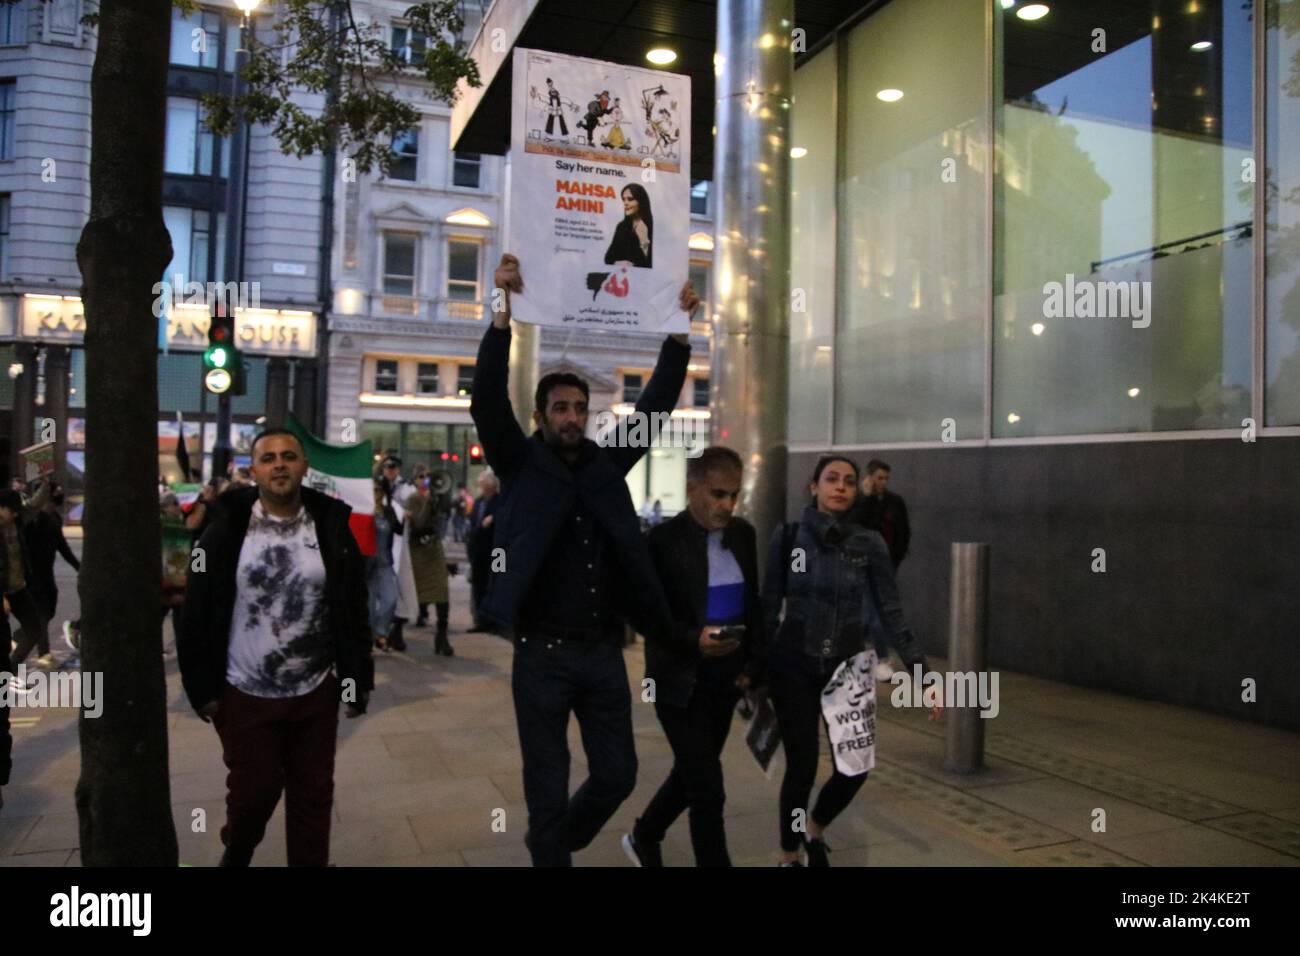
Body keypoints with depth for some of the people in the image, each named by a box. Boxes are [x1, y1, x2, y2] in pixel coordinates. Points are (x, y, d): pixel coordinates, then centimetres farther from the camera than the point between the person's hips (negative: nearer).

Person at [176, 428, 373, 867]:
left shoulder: (331, 528, -1)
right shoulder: (227, 529, -5)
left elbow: (354, 610, 3)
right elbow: (198, 613, -3)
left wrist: (359, 677, 2)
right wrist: (201, 685, -4)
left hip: (315, 692, 1)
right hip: (245, 693, -1)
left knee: (313, 793, 10)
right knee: (252, 791, 10)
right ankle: (234, 856, 40)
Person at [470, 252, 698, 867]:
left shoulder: (607, 464, 8)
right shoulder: (521, 465, -1)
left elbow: (657, 404, 6)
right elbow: (487, 400, -14)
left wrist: (680, 331, -3)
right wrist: (504, 308, -23)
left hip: (604, 651, 4)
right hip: (543, 654, -4)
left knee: (617, 776, 12)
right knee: (548, 789, 7)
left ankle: (556, 842, 39)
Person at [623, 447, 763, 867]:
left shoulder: (743, 533, 3)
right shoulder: (663, 539, -14)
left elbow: (752, 602, 11)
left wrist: (751, 663, 4)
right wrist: (694, 639, -27)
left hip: (726, 678, 6)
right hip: (680, 680, -6)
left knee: (692, 774, 20)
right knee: (708, 788, -2)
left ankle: (643, 838, 44)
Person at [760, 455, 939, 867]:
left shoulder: (869, 543, -4)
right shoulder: (788, 536, -6)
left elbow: (892, 614, -4)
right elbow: (769, 607, -1)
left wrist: (923, 674, -9)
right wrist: (756, 668, 0)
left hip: (848, 667, 2)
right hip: (793, 666, -2)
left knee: (855, 767, 0)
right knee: (802, 767, -1)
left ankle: (816, 829, 32)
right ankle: (789, 855, 25)